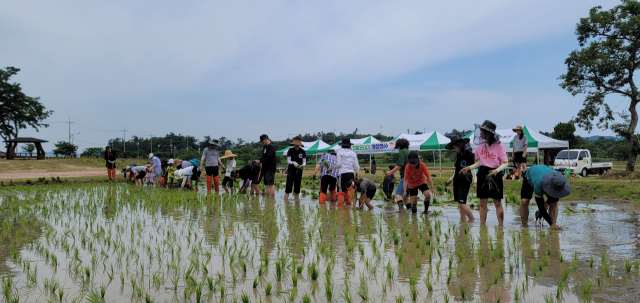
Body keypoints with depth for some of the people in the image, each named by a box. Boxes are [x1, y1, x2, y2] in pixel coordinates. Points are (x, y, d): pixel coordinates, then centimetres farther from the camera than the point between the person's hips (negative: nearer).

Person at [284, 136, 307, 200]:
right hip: (291, 170, -3)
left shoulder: (303, 151, 2)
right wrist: (293, 163, -28)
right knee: (288, 188, -8)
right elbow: (288, 161, -8)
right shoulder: (290, 150, -3)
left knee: (297, 188, 8)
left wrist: (303, 165, -24)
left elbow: (304, 162, -1)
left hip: (299, 171, 3)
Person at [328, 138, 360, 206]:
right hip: (351, 173, 4)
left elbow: (338, 164, -7)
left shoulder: (340, 152, 0)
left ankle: (340, 203, -8)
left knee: (341, 189, -2)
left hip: (343, 173, -4)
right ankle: (348, 203, 12)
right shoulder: (353, 153, 12)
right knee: (348, 189, 12)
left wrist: (331, 168, 6)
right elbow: (356, 165, 11)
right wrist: (356, 175, 19)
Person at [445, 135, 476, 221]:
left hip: (465, 181, -8)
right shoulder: (458, 155, 13)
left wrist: (475, 181, -20)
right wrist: (451, 179, 26)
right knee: (460, 204, 7)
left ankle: (472, 220, -2)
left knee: (462, 203, -14)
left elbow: (472, 168, -11)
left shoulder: (469, 154, -9)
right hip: (457, 181, 8)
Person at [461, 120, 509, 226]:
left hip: (495, 174, -4)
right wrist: (469, 167, -4)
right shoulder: (480, 145, 7)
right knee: (482, 203, 6)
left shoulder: (499, 145, -7)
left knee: (498, 203, 2)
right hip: (482, 174, 4)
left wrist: (497, 170, -24)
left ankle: (500, 225, 8)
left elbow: (505, 163, -7)